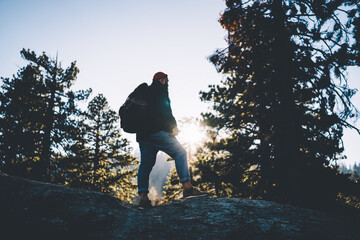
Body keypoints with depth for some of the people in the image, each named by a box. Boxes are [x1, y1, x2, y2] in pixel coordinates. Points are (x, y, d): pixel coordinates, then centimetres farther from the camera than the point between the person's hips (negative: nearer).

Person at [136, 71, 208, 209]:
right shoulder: (159, 89, 5)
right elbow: (164, 109, -11)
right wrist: (173, 126, -10)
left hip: (142, 134, 9)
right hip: (156, 130, -9)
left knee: (145, 164, 5)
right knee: (180, 153, -8)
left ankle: (143, 198, -2)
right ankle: (187, 188, -19)